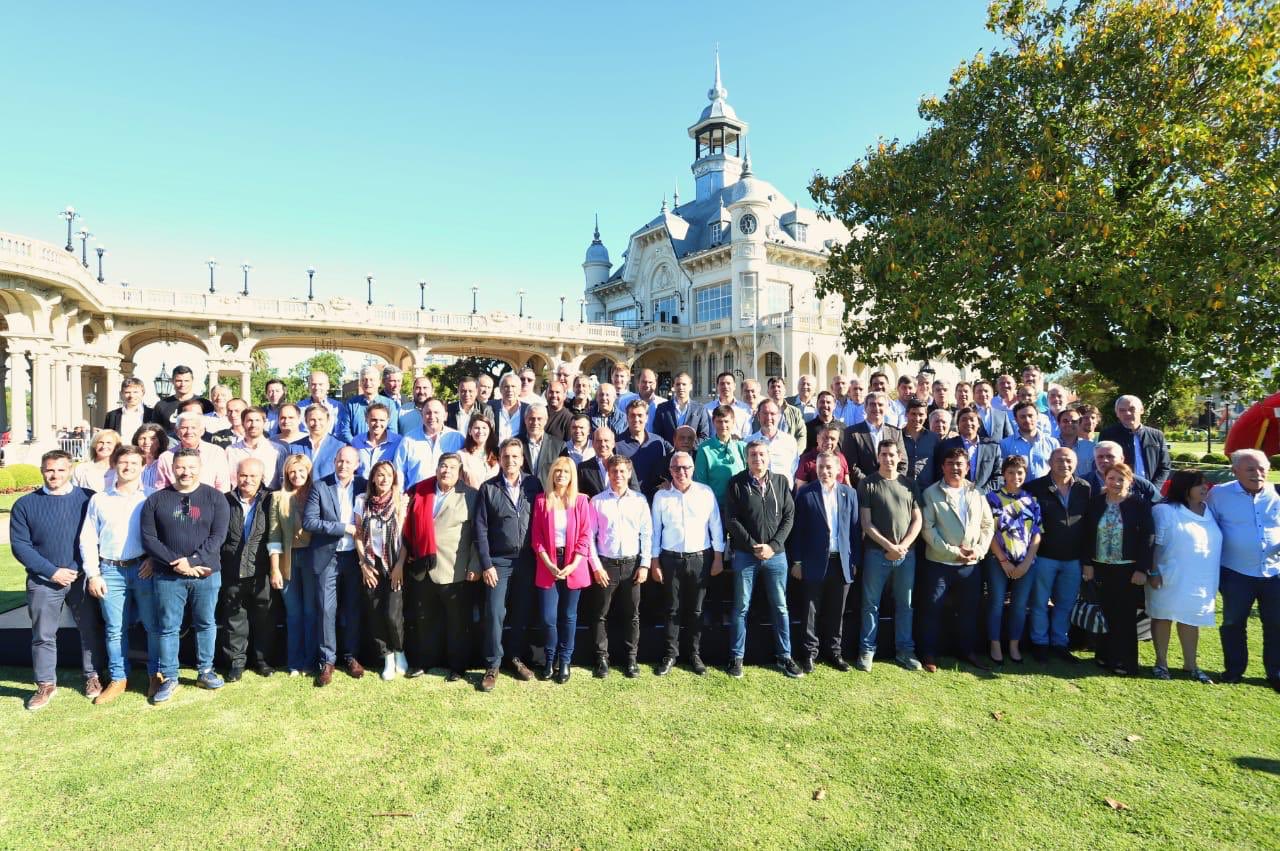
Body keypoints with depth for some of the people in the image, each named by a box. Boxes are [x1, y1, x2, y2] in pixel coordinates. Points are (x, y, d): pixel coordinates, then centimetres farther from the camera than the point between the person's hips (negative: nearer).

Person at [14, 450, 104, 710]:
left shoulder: (88, 499, -2)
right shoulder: (25, 504, 0)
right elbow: (20, 545, -3)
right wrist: (52, 571, -12)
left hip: (83, 578, 0)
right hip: (43, 582, 1)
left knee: (91, 630, 8)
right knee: (43, 635, 10)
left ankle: (92, 676, 24)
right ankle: (46, 684, 26)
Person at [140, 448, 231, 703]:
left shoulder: (215, 497, 0)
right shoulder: (156, 500, 3)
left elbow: (218, 535, -6)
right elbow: (148, 538, -2)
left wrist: (192, 560, -17)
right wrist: (175, 563, -13)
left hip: (206, 574, 0)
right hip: (167, 576, 0)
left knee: (206, 624, 10)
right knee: (168, 627, 7)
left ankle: (205, 671, 25)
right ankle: (169, 677, 21)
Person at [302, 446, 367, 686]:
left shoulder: (364, 486, 1)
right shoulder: (319, 486, -4)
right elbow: (308, 521, -11)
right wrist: (344, 528, -16)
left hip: (355, 556, 2)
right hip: (328, 557, -1)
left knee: (353, 609, 10)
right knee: (326, 609, 1)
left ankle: (351, 656, 24)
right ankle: (327, 660, 14)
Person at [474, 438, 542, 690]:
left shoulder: (534, 485, 2)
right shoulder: (488, 488, -1)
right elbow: (481, 529, -2)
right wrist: (486, 564, -7)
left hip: (526, 561, 2)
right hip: (498, 561, -1)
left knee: (522, 613, 10)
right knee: (494, 613, -2)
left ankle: (517, 657, 28)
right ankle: (492, 665, 13)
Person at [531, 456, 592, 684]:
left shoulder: (581, 500, -1)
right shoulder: (541, 500, 1)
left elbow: (584, 536, -2)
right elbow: (536, 536, 0)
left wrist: (572, 565, -11)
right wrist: (549, 564, -10)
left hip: (574, 566, 0)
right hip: (547, 566, 0)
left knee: (569, 616, 8)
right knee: (548, 617, -1)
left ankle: (565, 660, 24)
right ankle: (550, 659, 22)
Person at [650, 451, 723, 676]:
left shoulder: (706, 493, -3)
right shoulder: (661, 496, -1)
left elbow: (715, 525, 1)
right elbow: (655, 530, 3)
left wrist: (718, 557, 0)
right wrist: (654, 562, 2)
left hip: (700, 558, 0)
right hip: (671, 558, 0)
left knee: (696, 609, 10)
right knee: (673, 609, 8)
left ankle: (695, 654, 22)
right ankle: (671, 654, 20)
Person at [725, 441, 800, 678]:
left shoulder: (781, 481, 4)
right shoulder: (736, 483, -3)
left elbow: (789, 516, 2)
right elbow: (731, 519, -6)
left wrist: (773, 546, -9)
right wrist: (753, 546, -12)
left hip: (776, 554, 2)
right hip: (745, 554, -2)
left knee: (780, 607, 10)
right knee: (741, 607, 7)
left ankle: (784, 656, 23)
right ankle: (736, 657, 17)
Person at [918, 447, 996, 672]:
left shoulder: (977, 493, 9)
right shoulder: (931, 493, -3)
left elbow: (988, 525, 8)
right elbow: (928, 528, -9)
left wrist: (979, 549, -6)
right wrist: (951, 551, -15)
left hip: (972, 563, 4)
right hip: (939, 562, -3)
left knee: (969, 609, 13)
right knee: (932, 608, 1)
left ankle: (969, 651, 29)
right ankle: (929, 654, 13)